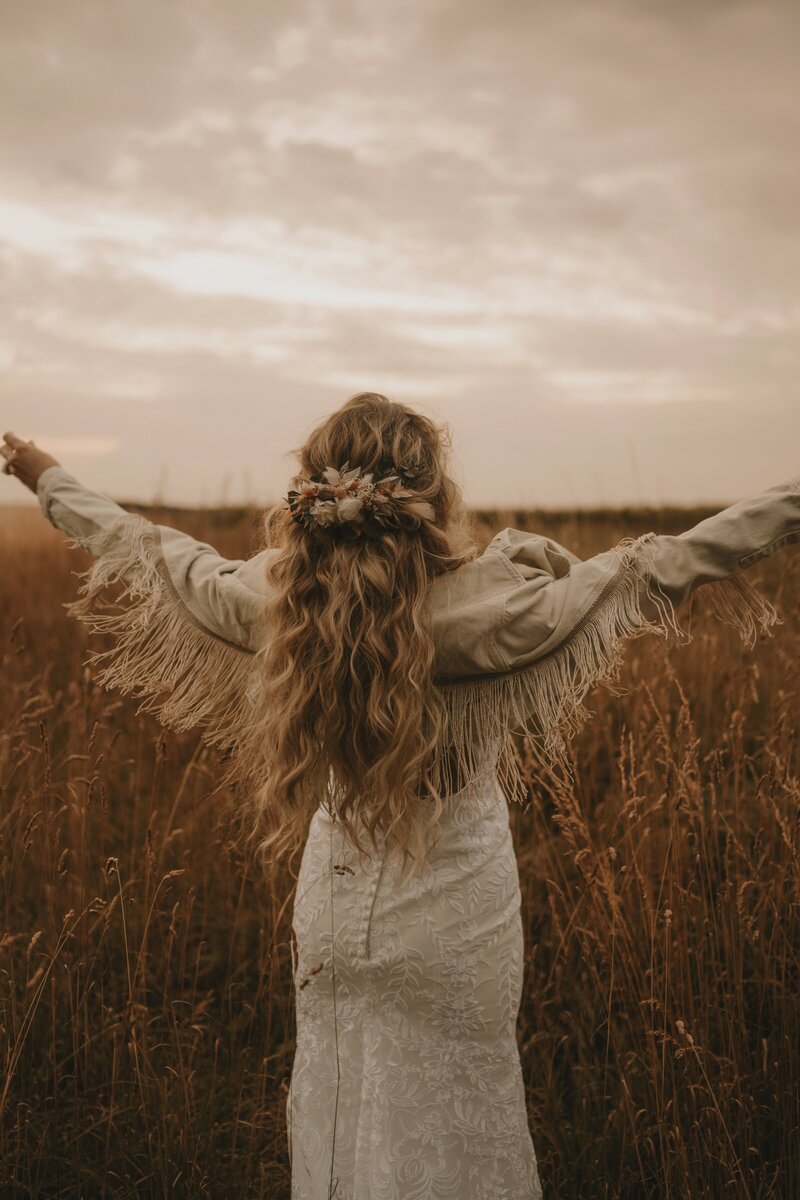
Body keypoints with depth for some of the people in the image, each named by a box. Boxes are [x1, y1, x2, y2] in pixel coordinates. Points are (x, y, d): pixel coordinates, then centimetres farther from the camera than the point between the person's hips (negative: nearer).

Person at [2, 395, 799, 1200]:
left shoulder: (274, 598, -15)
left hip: (337, 902, 4)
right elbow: (663, 566, -23)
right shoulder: (471, 607, -27)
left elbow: (156, 554, 2)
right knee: (450, 1128, 16)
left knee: (340, 1109, 24)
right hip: (453, 920, -4)